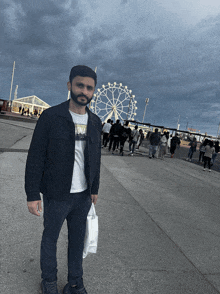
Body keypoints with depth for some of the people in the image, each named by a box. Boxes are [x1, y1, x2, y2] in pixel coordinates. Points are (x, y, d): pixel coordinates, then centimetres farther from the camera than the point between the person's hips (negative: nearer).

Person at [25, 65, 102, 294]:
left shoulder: (95, 123, 3)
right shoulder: (50, 117, -12)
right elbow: (35, 158, -11)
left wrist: (94, 189, 13)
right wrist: (32, 195, -11)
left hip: (83, 195, 4)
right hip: (57, 195, -4)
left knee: (77, 239, 17)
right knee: (50, 237, 16)